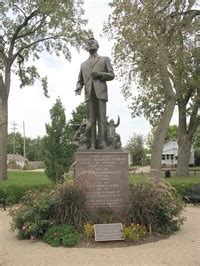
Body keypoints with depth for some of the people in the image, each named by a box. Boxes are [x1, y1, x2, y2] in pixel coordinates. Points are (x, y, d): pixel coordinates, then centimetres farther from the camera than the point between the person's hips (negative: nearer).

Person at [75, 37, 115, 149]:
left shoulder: (105, 59, 19)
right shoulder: (83, 64, 28)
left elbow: (112, 75, 10)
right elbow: (80, 80, 22)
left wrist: (99, 74, -7)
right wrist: (79, 87, 0)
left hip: (100, 91, -2)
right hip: (89, 93, 2)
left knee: (101, 117, -10)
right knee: (91, 119, -5)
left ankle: (102, 142, -11)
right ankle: (92, 144, -9)